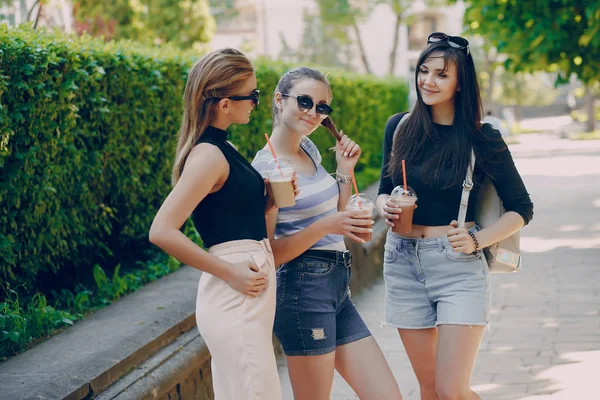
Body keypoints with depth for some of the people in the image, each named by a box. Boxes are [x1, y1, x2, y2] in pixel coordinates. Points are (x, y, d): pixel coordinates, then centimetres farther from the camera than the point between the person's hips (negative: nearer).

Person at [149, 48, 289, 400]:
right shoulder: (208, 156, -15)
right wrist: (230, 273, -19)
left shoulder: (221, 148, 14)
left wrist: (271, 199, 4)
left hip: (247, 296, 10)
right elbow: (162, 232, -22)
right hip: (236, 300, -10)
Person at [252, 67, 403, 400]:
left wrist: (345, 170, 10)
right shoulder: (266, 166, -11)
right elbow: (268, 253, -13)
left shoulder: (310, 149, 13)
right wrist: (325, 226, -24)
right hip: (303, 288, -8)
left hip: (337, 291, 8)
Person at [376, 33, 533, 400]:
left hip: (458, 267, -4)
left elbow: (521, 208, 1)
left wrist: (477, 239, -13)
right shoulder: (399, 128, 4)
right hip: (403, 263, 4)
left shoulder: (483, 139, -5)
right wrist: (385, 206, -6)